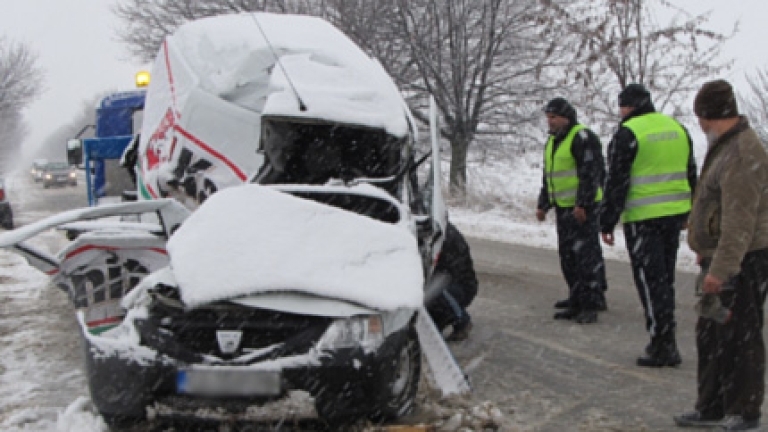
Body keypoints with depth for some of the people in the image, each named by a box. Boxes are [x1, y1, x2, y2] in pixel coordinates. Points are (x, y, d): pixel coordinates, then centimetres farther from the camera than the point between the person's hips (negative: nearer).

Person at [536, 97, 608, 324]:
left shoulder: (582, 137, -11)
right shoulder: (552, 141, 19)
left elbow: (591, 172, -18)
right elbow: (548, 177, 28)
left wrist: (582, 204, -22)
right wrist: (543, 204, 23)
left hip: (582, 208, -9)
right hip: (563, 208, 9)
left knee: (586, 254, -9)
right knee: (568, 255, 10)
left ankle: (590, 305, -8)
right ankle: (577, 301, 18)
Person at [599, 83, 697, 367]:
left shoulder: (628, 133, -11)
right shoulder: (678, 128, 11)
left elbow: (616, 182, -12)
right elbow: (690, 174, 18)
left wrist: (607, 223, -6)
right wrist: (688, 213, 26)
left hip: (642, 218, -7)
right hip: (674, 214, 7)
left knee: (650, 280, -1)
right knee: (666, 278, 15)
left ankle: (662, 346, -1)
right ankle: (667, 344, 20)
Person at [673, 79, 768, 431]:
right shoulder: (725, 146, 14)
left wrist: (721, 268, -29)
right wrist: (707, 253, 27)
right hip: (720, 259, 11)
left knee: (740, 336, -2)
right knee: (711, 334, 15)